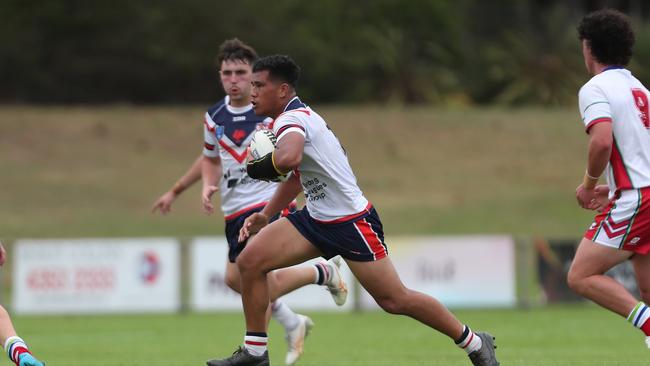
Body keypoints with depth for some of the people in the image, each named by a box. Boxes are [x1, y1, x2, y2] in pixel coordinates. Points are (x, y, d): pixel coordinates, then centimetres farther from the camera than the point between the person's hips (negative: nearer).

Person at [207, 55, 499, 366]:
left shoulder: (291, 119, -22)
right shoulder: (298, 117, 8)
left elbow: (288, 158, -47)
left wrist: (257, 168, -26)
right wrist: (265, 215, 19)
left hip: (351, 221, -9)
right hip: (317, 218, 9)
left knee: (394, 300, -1)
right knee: (249, 261, -3)